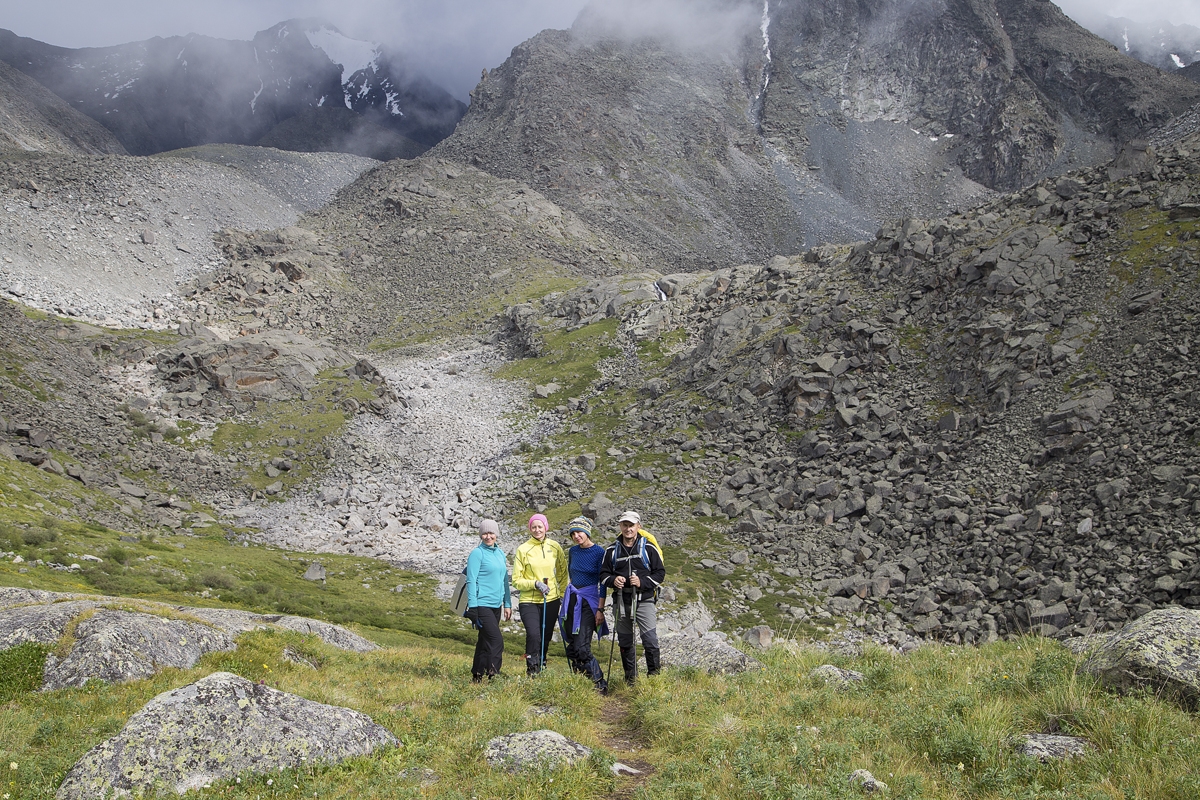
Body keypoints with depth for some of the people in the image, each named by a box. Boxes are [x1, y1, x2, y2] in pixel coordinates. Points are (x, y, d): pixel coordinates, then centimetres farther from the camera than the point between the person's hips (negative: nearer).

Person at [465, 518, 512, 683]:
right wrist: (472, 607, -15)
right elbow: (471, 581, -11)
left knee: (485, 641, 12)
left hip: (496, 605, 7)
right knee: (496, 640, -15)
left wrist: (507, 604, 17)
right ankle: (493, 675, -13)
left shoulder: (500, 553, 13)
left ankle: (477, 677, 20)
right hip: (482, 605, -7)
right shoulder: (477, 553, -8)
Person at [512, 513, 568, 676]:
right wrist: (535, 584, -17)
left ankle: (541, 667, 29)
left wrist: (562, 592, 8)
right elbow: (516, 580, -4)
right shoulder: (523, 550, -6)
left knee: (545, 638, 12)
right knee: (533, 635, -21)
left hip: (551, 601, 4)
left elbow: (563, 572, 16)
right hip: (529, 601, -3)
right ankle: (532, 672, -12)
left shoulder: (555, 547, 3)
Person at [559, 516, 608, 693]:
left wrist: (600, 609, -13)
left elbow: (603, 583, -9)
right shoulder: (573, 551, 8)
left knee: (582, 647, -14)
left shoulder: (599, 552, -9)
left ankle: (600, 683, -5)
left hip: (589, 601, -6)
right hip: (572, 600, 6)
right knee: (572, 646, 3)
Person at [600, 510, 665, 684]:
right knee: (625, 642, 10)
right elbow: (603, 574, 11)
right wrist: (613, 580, -11)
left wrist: (642, 582, -14)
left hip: (644, 600, -3)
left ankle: (654, 675, 4)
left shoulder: (648, 548, 0)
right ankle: (630, 679, 23)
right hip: (621, 602, 3)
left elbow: (660, 573, 1)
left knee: (650, 640, -11)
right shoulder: (611, 550, 7)